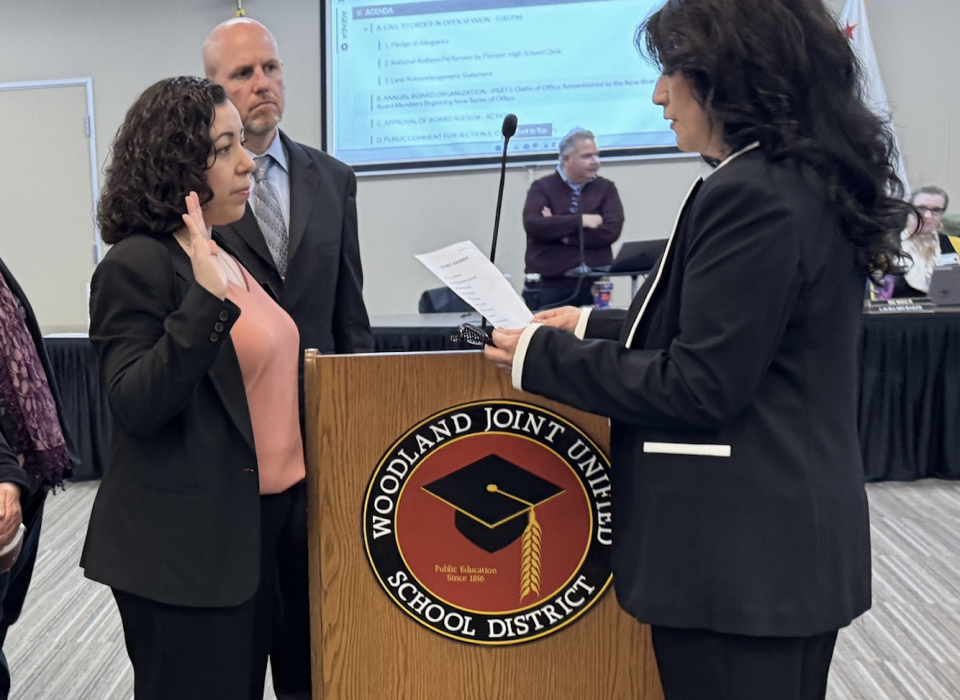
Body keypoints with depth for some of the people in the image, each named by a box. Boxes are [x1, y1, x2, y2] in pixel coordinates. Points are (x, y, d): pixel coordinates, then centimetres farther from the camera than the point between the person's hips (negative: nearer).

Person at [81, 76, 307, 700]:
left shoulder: (226, 258, 12)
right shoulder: (136, 266, -14)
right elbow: (135, 405, -22)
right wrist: (206, 300, -29)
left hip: (254, 526, 8)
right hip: (184, 547, -8)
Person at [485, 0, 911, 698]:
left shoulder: (752, 195, -21)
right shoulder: (812, 182, 10)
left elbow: (698, 388, -21)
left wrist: (545, 356, -12)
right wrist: (594, 327, 15)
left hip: (742, 554, -10)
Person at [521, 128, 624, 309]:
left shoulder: (605, 188, 9)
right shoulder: (542, 187, 6)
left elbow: (611, 230, -6)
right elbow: (533, 225, -11)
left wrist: (556, 229, -9)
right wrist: (580, 221, -12)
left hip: (593, 285, 1)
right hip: (547, 285, -1)